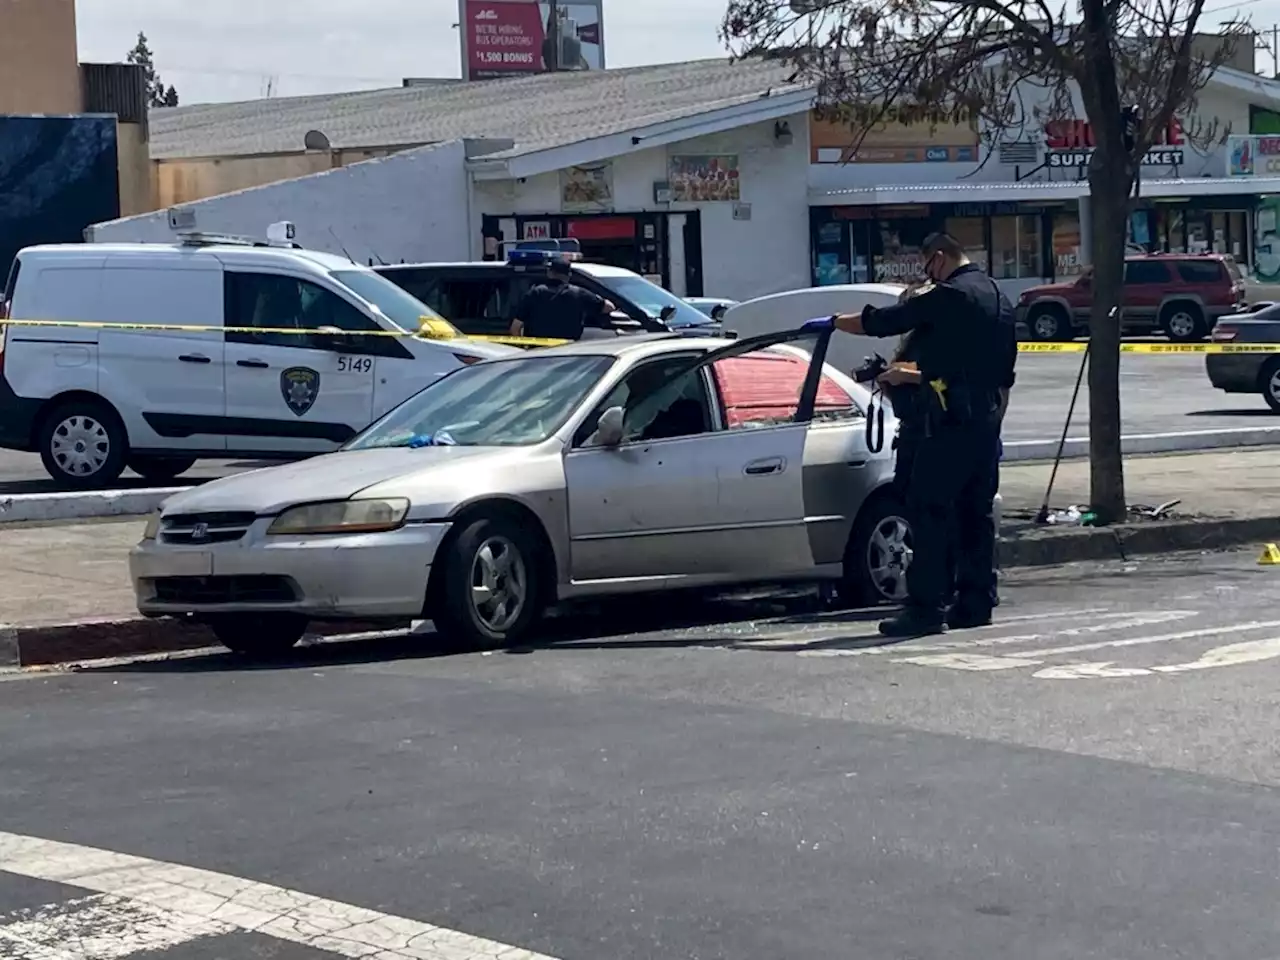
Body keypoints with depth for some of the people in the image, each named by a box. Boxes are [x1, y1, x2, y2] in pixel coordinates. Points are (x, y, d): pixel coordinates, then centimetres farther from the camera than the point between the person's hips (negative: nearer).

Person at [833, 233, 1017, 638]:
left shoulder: (950, 296, -10)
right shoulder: (999, 300, 18)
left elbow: (881, 322, -6)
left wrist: (835, 322, 13)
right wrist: (915, 376, 33)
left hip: (950, 422, -9)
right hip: (986, 422, 9)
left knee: (929, 511, -8)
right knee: (976, 512, 12)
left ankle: (926, 607, -11)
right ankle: (976, 602, 14)